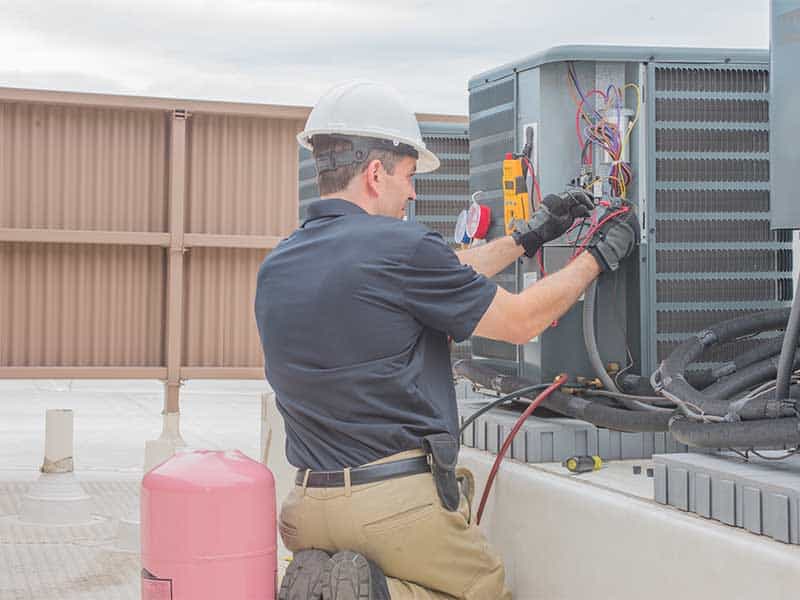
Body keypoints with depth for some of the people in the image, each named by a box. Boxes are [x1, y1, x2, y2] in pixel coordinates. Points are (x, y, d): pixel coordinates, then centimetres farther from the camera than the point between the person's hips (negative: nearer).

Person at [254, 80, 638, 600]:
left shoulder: (275, 269, 9)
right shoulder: (399, 247, -14)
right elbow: (521, 320, -2)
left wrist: (529, 237, 24)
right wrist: (601, 255, 13)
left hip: (311, 507, 7)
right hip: (400, 501, -6)